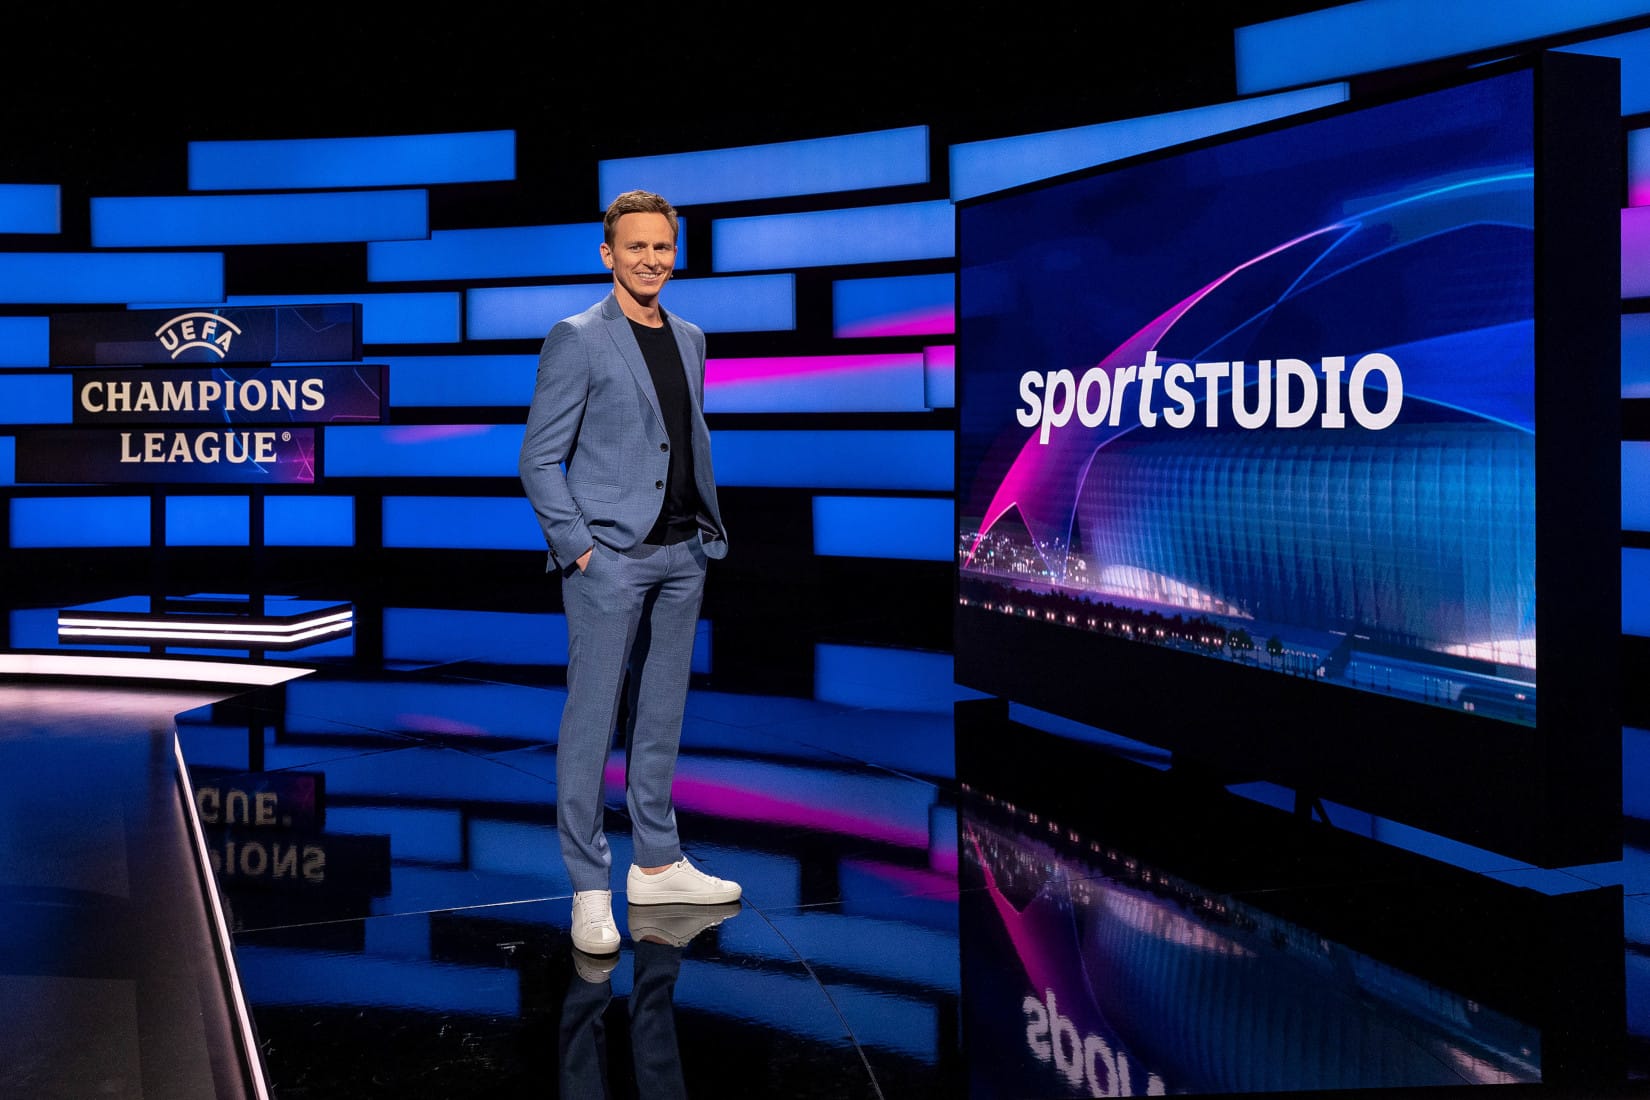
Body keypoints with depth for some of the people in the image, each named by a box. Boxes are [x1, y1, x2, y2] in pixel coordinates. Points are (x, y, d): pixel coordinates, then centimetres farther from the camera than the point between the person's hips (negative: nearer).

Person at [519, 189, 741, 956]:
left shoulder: (689, 338, 14)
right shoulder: (577, 339, -6)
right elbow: (539, 459, -8)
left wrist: (710, 530, 12)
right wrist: (576, 546, -13)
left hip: (681, 556, 7)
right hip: (609, 557, -6)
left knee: (661, 715, 13)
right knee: (591, 720, -2)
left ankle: (656, 864, 25)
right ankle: (589, 889, 5)